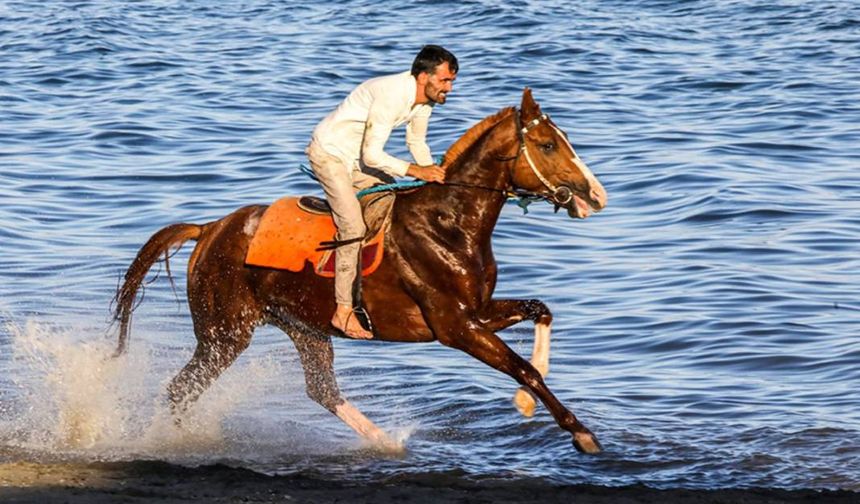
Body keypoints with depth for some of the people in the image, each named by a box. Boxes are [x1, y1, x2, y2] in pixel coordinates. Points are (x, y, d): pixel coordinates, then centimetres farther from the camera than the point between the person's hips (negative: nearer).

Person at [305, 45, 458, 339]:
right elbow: (372, 154, -31)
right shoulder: (392, 94, -32)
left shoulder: (424, 98, -3)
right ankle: (344, 310, -15)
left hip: (357, 158, 9)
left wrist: (434, 174, -3)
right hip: (328, 154, -9)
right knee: (353, 226, -19)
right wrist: (415, 171, -30)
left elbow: (417, 143, 12)